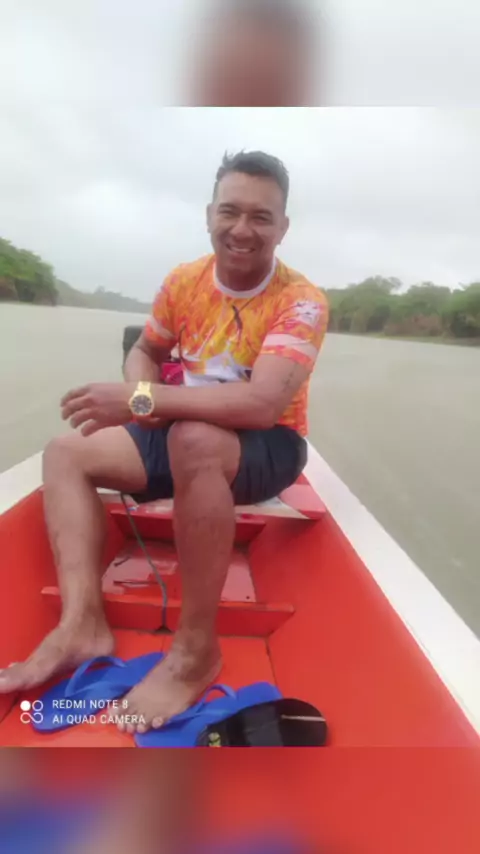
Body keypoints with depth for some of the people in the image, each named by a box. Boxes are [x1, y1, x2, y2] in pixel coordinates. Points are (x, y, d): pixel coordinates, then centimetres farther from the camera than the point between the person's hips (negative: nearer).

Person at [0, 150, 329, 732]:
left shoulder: (301, 301, -17)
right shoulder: (184, 281, 1)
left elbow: (261, 405, -32)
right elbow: (145, 352, 15)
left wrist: (143, 400, -32)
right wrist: (142, 395, -9)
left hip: (269, 446, -6)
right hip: (183, 436, 7)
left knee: (194, 440, -40)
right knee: (66, 452, -4)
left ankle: (196, 648, -25)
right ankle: (82, 623, -18)